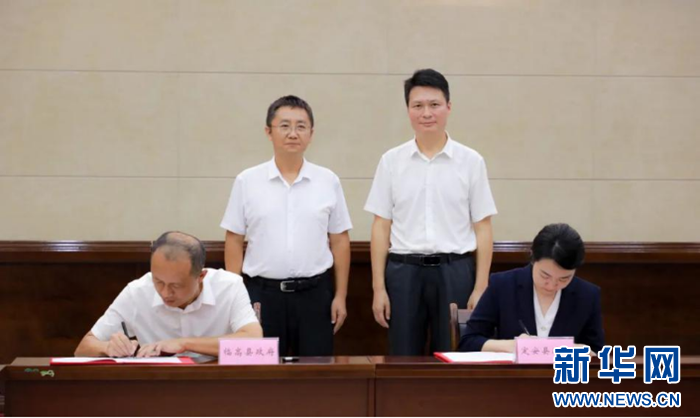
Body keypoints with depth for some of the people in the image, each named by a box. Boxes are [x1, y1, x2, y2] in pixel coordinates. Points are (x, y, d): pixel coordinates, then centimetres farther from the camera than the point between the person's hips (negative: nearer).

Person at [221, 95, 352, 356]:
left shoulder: (328, 181, 4)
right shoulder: (247, 181, 2)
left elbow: (340, 241, 5)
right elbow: (234, 241, 4)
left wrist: (340, 295, 2)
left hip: (315, 294, 1)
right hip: (262, 294, 0)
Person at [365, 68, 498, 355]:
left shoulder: (471, 162, 2)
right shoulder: (391, 161, 4)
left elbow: (483, 229, 3)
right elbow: (381, 227, 5)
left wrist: (481, 288, -3)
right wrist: (378, 288, 0)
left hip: (455, 272, -1)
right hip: (404, 271, 1)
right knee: (402, 361, 5)